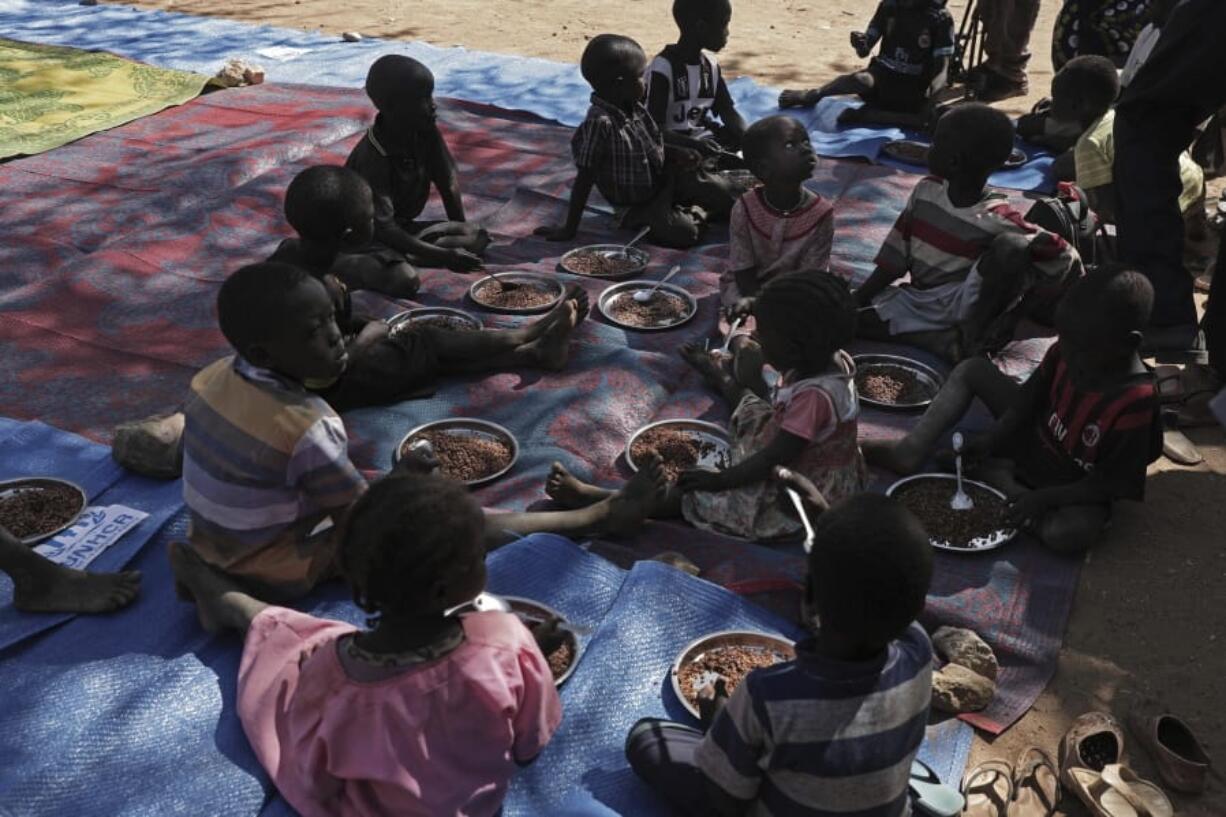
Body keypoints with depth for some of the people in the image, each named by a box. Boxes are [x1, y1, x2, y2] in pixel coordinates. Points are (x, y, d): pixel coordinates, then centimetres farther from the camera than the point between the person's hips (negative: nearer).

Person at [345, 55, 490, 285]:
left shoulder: (425, 132, -10)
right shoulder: (372, 158, -29)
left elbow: (448, 183, 2)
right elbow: (383, 228, -33)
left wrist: (461, 232, 2)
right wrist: (444, 256, -39)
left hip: (404, 227, 8)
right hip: (365, 238, -8)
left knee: (478, 237, -11)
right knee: (403, 279, -37)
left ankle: (402, 259, -14)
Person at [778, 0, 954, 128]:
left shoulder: (941, 18, -11)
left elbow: (942, 68, -16)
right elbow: (864, 52, -1)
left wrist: (932, 91, -38)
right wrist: (860, 44, -26)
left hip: (914, 87, -1)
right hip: (884, 75, 1)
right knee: (861, 80, -35)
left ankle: (865, 114, -25)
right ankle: (812, 95, -8)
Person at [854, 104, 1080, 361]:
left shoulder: (997, 219, -16)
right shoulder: (926, 190, 1)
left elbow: (1065, 259, -17)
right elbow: (895, 258, 6)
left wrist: (1018, 315, -19)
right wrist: (856, 301, -2)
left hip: (965, 305, -5)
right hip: (917, 302, 5)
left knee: (1011, 246, -29)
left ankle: (974, 337, -14)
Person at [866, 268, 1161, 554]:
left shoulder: (1134, 402, -33)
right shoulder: (1067, 351, -17)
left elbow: (1113, 483, -26)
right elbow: (1030, 397, 0)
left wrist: (1043, 499, -28)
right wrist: (991, 438, -11)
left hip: (1072, 484, -6)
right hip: (1035, 435, 6)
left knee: (1073, 532, -39)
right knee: (972, 369, -1)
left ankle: (994, 476, -15)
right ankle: (909, 453, -9)